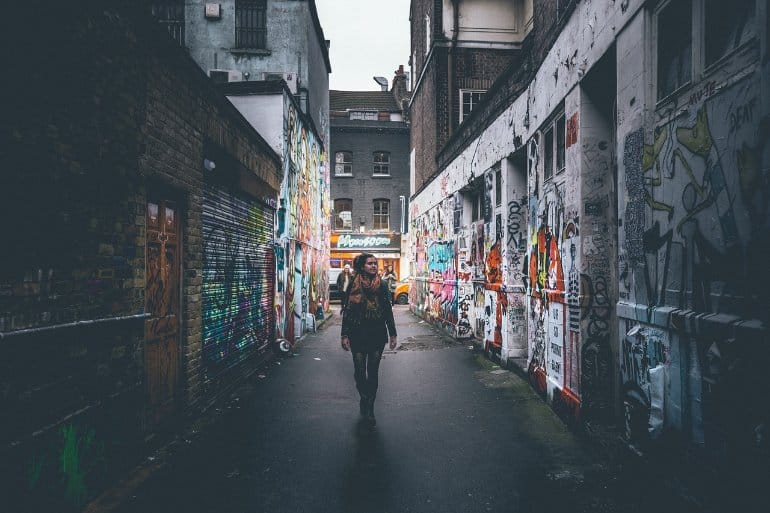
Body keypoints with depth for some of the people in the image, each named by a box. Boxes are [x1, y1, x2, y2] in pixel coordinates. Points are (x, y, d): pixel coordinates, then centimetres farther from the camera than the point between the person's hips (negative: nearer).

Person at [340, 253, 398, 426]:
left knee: (373, 372, 5)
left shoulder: (382, 286, 2)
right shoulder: (354, 286, -2)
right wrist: (345, 335, -4)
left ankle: (369, 408, 16)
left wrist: (393, 334, 4)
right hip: (358, 334, -1)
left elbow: (388, 311, 5)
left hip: (378, 334, 1)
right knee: (359, 372, 1)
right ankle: (365, 399, 29)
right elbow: (347, 312, 0)